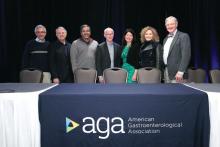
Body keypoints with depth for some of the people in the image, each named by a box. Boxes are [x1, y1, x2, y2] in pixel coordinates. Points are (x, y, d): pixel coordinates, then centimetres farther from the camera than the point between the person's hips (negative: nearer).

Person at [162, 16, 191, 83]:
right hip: (166, 72, 7)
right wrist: (163, 71, 14)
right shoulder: (166, 39, 19)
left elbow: (186, 55, -14)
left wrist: (180, 72, -21)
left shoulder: (183, 36, -5)